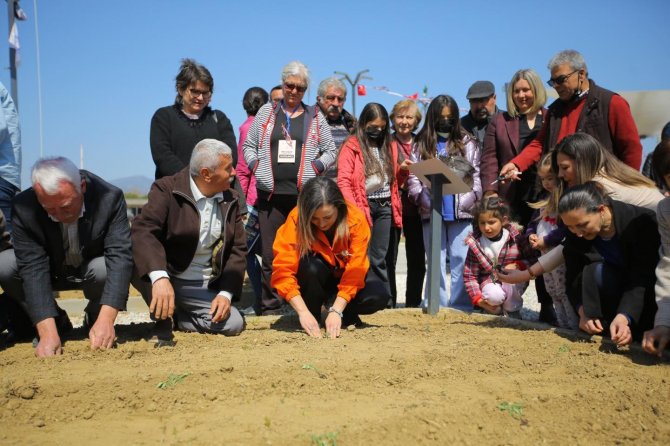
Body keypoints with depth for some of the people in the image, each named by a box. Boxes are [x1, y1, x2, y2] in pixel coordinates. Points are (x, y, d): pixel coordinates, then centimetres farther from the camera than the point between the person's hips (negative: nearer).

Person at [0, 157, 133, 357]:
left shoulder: (110, 198, -29)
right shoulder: (24, 208, -26)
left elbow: (119, 257, -34)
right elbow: (33, 268, -30)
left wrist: (105, 320, -45)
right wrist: (48, 332, -40)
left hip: (94, 270, -2)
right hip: (53, 271, 2)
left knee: (106, 268, -35)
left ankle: (94, 320, -2)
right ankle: (57, 323, -2)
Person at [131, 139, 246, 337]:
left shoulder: (231, 199, 2)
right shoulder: (167, 189, -14)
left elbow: (238, 249, 3)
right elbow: (143, 231, -29)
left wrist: (226, 293, -10)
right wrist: (160, 278, -46)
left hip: (203, 289, 4)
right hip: (165, 279, -4)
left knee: (234, 324, -15)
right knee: (138, 262, -34)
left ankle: (178, 317, 12)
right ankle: (162, 319, -9)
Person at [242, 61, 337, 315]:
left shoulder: (315, 117, 13)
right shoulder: (266, 112, 14)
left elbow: (330, 151, 14)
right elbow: (248, 146, 17)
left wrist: (315, 168, -3)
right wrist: (257, 167, 0)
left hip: (305, 195, -1)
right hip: (271, 194, 1)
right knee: (270, 254, 2)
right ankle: (270, 308, 11)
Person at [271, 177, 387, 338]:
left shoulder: (355, 219, -26)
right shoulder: (296, 220, -27)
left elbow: (355, 270, -26)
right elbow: (283, 270, -32)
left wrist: (336, 310, -34)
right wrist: (303, 312, -40)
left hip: (345, 275, 1)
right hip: (316, 277, 0)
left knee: (379, 296, -27)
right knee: (310, 266, -35)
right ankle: (313, 312, -10)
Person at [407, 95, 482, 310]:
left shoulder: (467, 143, 9)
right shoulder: (421, 145, 9)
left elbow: (476, 176, 3)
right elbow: (413, 178, 1)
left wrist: (470, 198, -13)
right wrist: (422, 197, -15)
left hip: (461, 213, -1)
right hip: (431, 213, 1)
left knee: (461, 261, 0)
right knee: (435, 263, 8)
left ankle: (461, 308, 7)